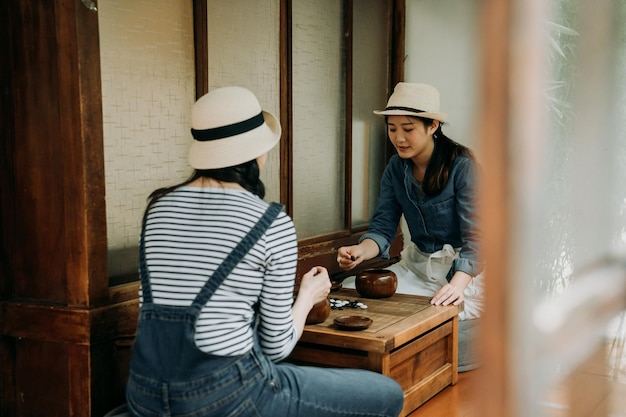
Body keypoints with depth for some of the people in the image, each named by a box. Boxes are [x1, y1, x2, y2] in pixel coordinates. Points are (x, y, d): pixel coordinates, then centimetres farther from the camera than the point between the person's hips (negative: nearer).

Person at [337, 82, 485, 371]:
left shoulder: (461, 165, -16)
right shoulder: (396, 168, 3)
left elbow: (475, 237, -21)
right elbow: (383, 227, -3)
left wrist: (457, 284, -38)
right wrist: (360, 251, -27)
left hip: (463, 268, -5)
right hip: (417, 265, 6)